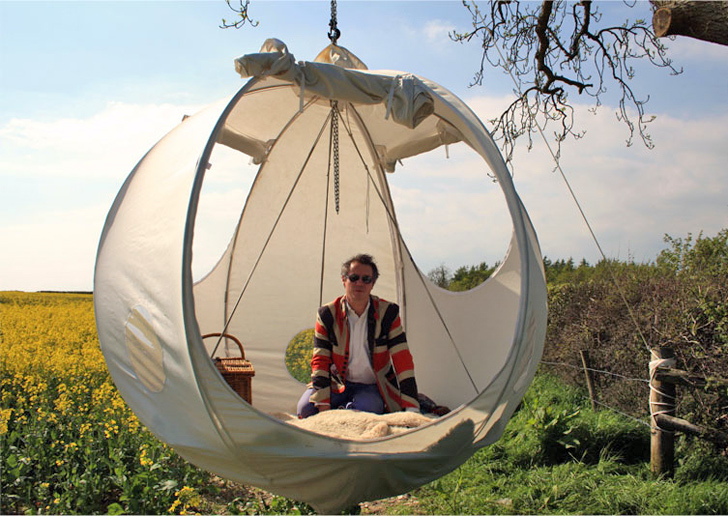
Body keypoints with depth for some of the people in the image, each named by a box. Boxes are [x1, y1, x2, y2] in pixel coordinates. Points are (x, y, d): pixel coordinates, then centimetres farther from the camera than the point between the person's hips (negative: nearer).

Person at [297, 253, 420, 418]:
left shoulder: (388, 313, -9)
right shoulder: (327, 314, -7)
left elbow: (402, 359, -11)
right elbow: (320, 359, -7)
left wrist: (411, 408, -19)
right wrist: (323, 404, -20)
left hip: (373, 387, -1)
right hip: (337, 384, 1)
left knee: (365, 410, -34)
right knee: (305, 409, -23)